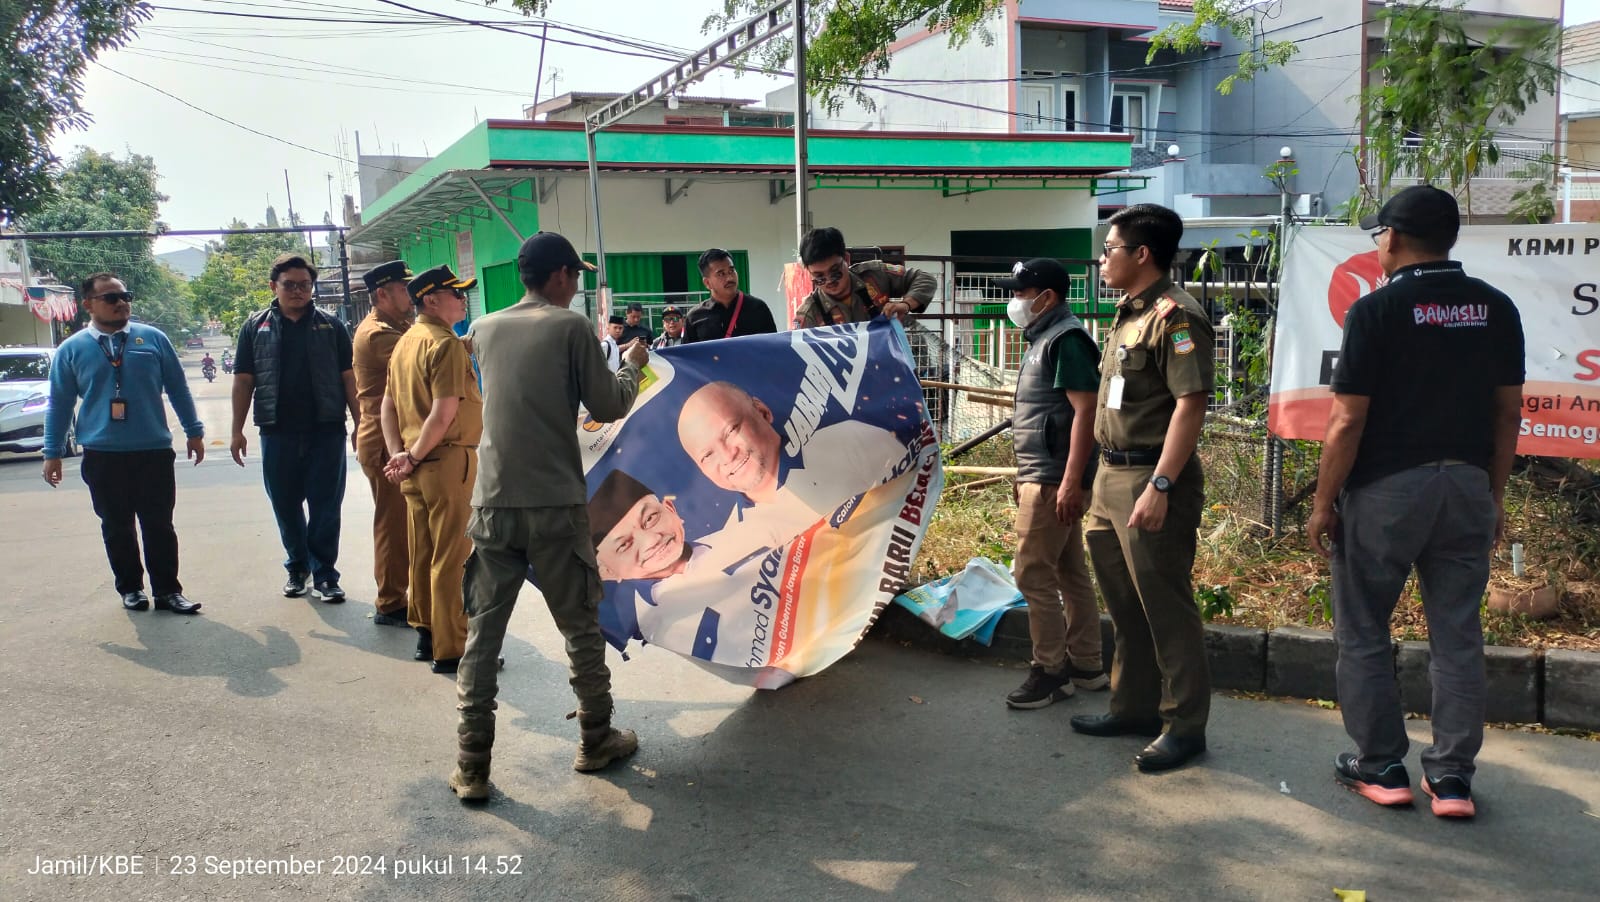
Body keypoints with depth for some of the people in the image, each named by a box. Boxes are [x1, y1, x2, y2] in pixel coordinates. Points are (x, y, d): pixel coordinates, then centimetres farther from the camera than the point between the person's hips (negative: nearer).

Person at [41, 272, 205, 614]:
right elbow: (59, 404, 8)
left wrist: (194, 432, 8)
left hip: (154, 451, 0)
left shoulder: (153, 338, 3)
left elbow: (177, 388, 8)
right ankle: (130, 588, 23)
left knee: (160, 525, 2)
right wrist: (53, 453, 7)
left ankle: (168, 591, 9)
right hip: (102, 457, 1)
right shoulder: (71, 349, 3)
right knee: (117, 528, 10)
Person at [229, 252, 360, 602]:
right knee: (286, 506, 9)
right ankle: (297, 567, 26)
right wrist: (238, 430, 1)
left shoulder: (330, 327, 6)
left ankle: (324, 573, 10)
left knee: (326, 507, 1)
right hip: (278, 432, 1)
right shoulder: (256, 327, 7)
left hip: (326, 431, -1)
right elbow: (243, 381, 6)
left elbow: (348, 377, 5)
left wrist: (359, 424, -1)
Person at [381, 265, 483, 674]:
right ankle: (450, 650, 2)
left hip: (417, 464, 9)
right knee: (450, 558, -3)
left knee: (422, 553, 15)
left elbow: (389, 404, 13)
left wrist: (398, 453, 4)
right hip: (447, 461, -9)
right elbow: (444, 413, -22)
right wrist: (414, 457, -11)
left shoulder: (406, 342, 12)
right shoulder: (446, 344, -15)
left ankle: (426, 632, 25)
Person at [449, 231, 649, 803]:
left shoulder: (485, 330, 10)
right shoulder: (571, 326, -5)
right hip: (555, 505, -4)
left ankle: (472, 765, 8)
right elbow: (607, 407, -2)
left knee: (482, 632, 7)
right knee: (580, 626, 11)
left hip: (493, 504, 4)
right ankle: (596, 740, 25)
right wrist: (632, 366, 17)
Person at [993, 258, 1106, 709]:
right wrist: (1026, 473, 23)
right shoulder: (1045, 338, 16)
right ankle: (1086, 666, 22)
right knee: (1070, 572, 13)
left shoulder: (1065, 340, -15)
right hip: (1044, 475, 10)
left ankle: (1051, 671, 4)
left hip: (1054, 480, -10)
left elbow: (1085, 411, -22)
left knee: (1033, 575, -6)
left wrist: (1070, 482, -26)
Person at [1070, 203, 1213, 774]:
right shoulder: (1128, 314, 16)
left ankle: (1184, 725, 10)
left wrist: (1159, 486, -27)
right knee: (1126, 604, 17)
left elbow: (1191, 403, -22)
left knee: (1165, 607, -1)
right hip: (1112, 476, 10)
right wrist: (1106, 477, 18)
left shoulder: (1174, 316, -14)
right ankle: (1134, 707, 30)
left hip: (1149, 480, -10)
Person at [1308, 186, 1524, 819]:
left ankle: (1380, 767, 15)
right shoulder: (1496, 308, 5)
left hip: (1386, 487, -5)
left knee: (1363, 631, 9)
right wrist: (1495, 493, 17)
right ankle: (1452, 778, 15)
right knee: (1457, 635, 10)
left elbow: (1348, 419, -13)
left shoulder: (1376, 310, -11)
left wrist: (1323, 502, -5)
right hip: (1468, 485, 5)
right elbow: (1508, 411, 8)